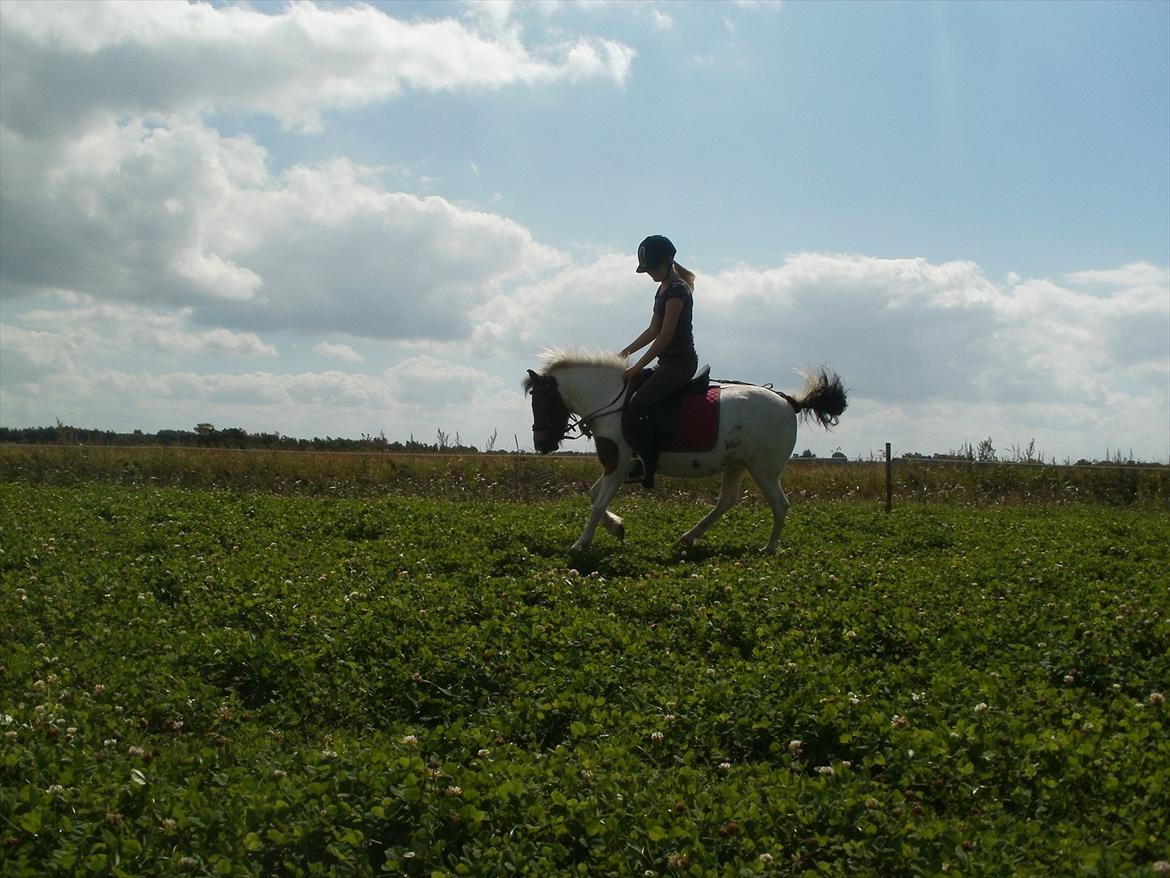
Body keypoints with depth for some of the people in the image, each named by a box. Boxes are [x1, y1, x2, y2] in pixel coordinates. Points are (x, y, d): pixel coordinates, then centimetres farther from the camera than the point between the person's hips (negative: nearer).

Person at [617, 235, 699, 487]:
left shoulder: (676, 290, -15)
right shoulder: (664, 288, 16)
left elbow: (665, 336, -19)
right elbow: (653, 331, 20)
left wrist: (637, 367, -17)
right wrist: (625, 352, 12)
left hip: (680, 362, -11)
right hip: (669, 363, 11)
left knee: (639, 403, -22)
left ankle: (645, 467, -20)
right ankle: (637, 455, 12)